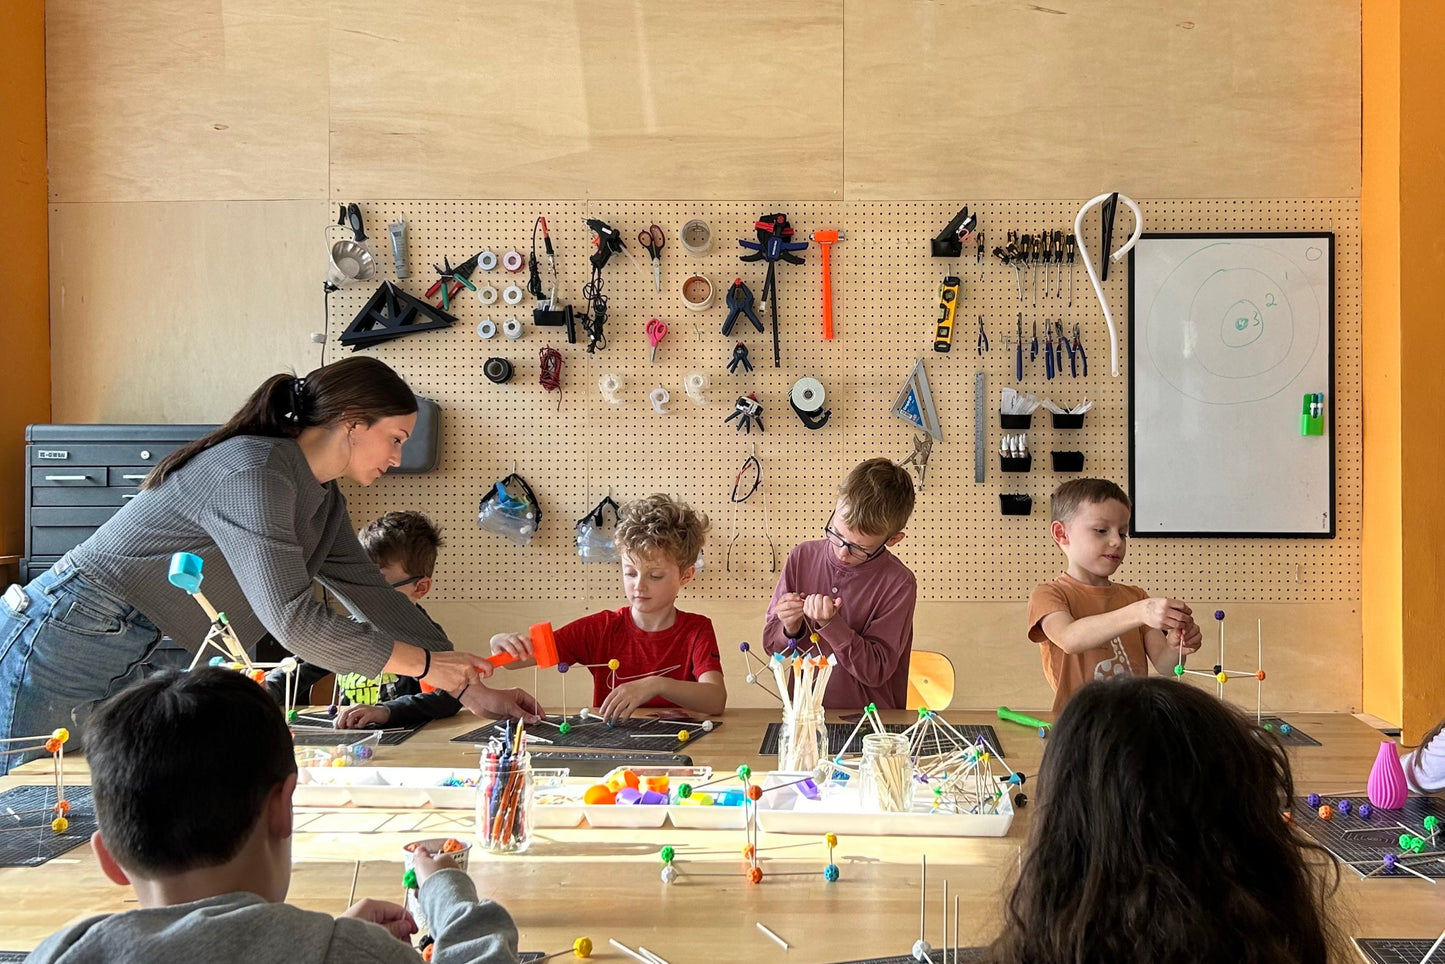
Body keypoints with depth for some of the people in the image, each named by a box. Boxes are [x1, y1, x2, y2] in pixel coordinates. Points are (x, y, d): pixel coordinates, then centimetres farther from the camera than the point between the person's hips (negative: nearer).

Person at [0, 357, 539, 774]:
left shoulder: (322, 501, 8)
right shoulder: (254, 472, -23)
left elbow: (374, 597, 9)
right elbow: (293, 620, -29)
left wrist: (472, 687, 4)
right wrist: (424, 662, -21)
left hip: (129, 661, 9)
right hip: (63, 637, -9)